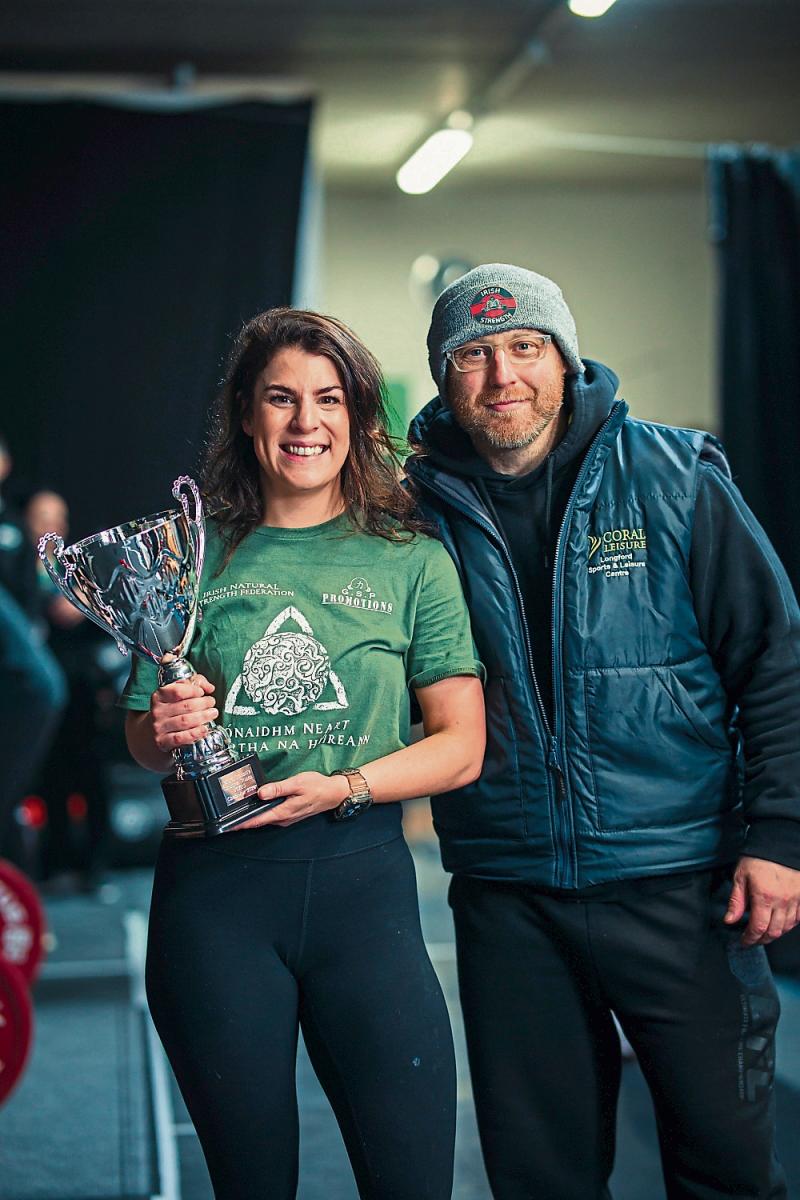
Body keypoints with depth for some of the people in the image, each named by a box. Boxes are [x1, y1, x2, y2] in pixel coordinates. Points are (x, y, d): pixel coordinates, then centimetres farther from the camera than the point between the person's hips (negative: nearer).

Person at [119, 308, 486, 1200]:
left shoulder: (411, 560, 5)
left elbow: (461, 748, 2)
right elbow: (143, 745, 14)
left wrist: (347, 788, -13)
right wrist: (164, 731, -9)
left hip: (361, 881, 0)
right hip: (212, 889, 1)